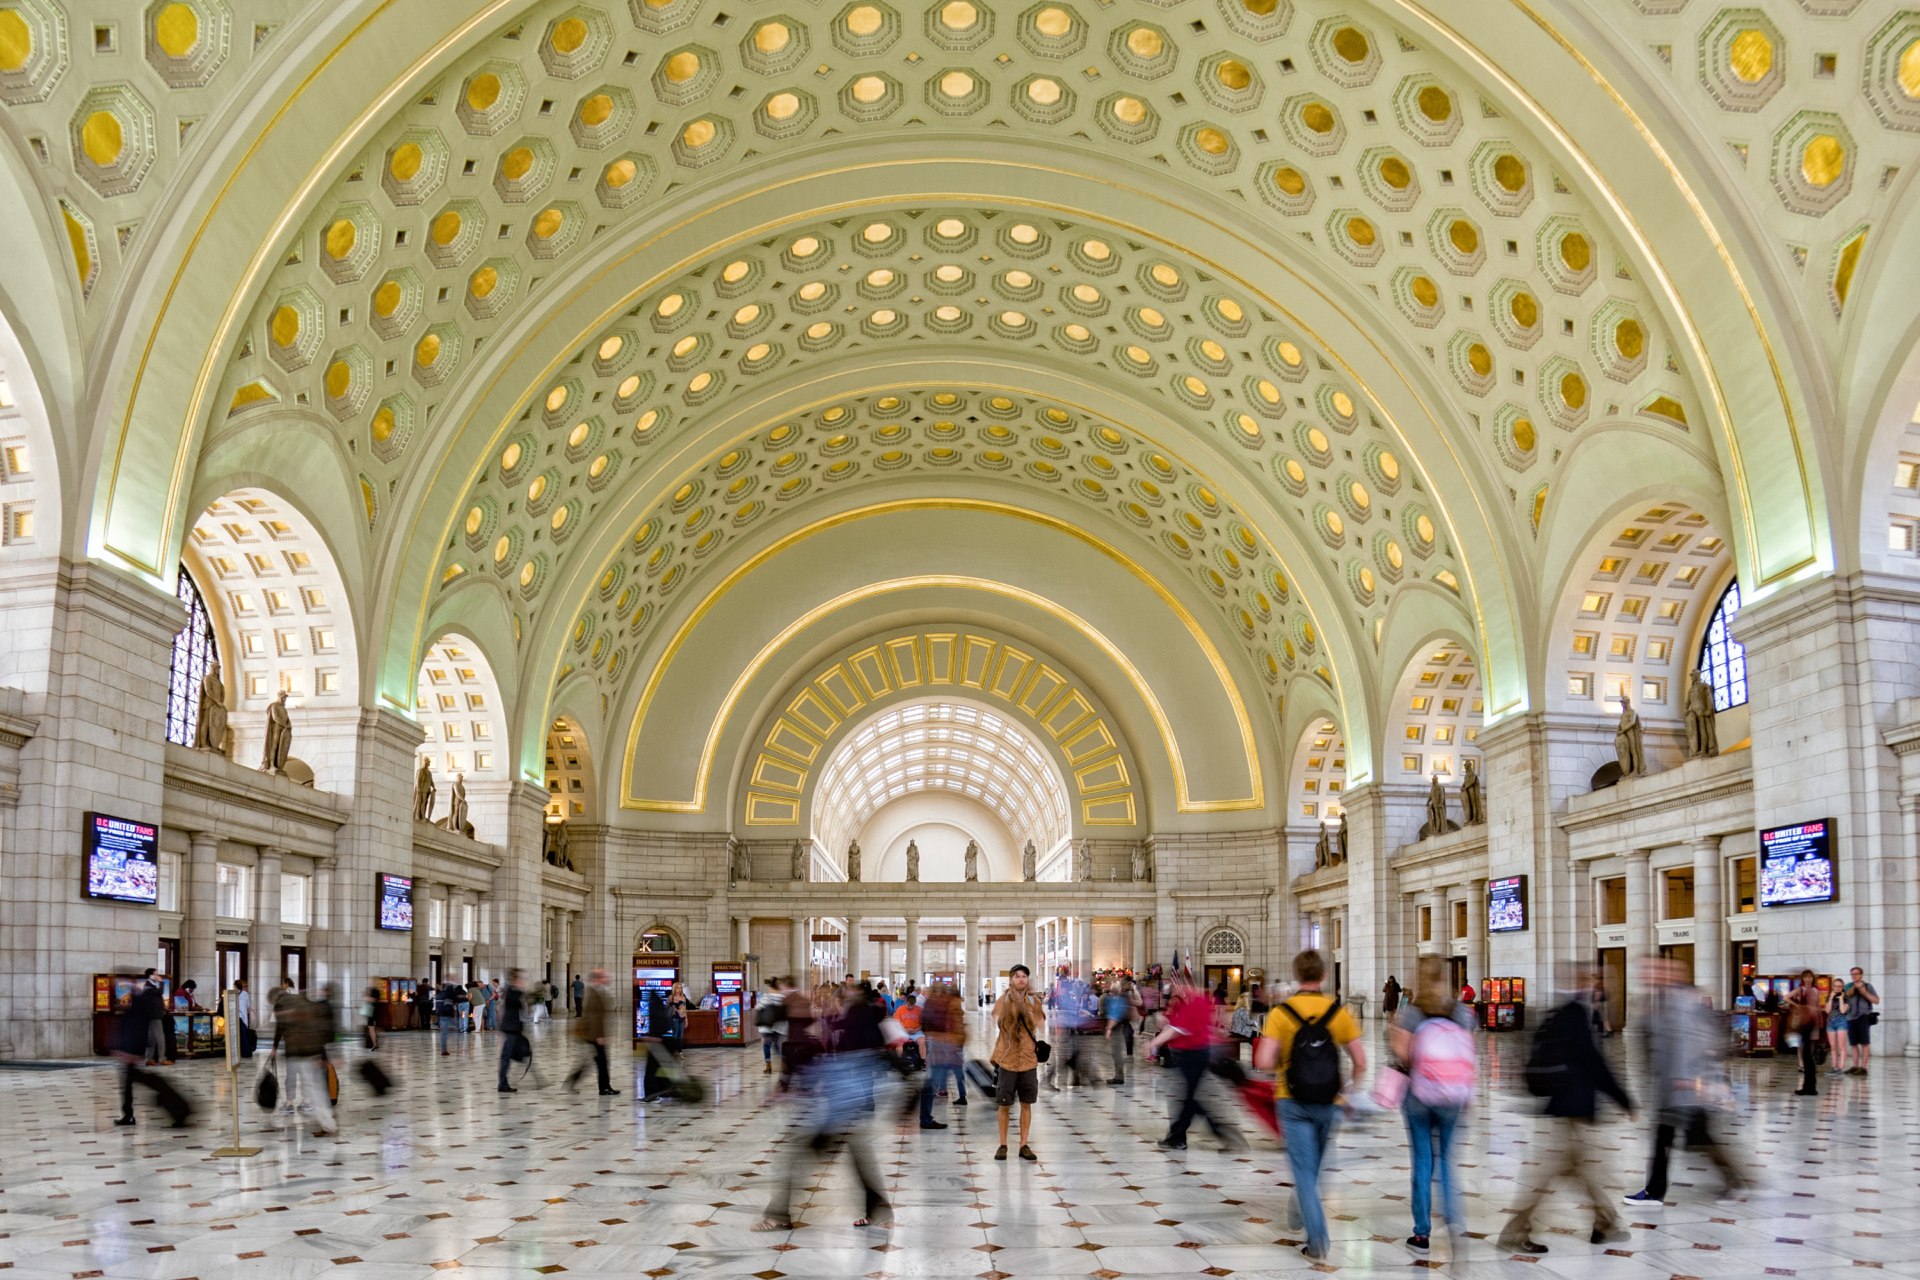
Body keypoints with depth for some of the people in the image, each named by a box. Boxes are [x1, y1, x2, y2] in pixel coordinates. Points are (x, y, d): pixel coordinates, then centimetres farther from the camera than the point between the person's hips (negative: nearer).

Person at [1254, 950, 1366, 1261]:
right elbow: (1360, 1063, -4)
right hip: (1327, 1103, 2)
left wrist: (1282, 1063, 4)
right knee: (1314, 1165, 24)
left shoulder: (1280, 1013, -10)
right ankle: (1303, 1205, 42)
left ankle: (1318, 1241, -6)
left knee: (1304, 1170, 1)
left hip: (1293, 1102, -2)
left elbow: (1263, 1062, -18)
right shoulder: (1339, 1011, -5)